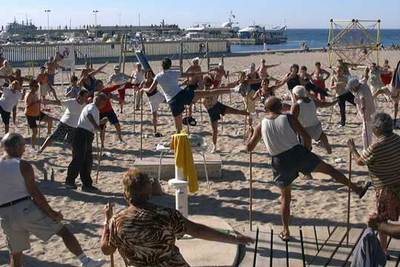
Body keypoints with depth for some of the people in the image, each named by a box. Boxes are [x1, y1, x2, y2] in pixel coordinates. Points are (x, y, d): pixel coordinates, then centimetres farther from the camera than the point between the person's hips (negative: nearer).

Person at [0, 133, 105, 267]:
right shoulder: (23, 166, -7)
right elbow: (35, 193, -12)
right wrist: (51, 213, -7)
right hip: (27, 209, -5)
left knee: (15, 254, 17)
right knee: (63, 231, 5)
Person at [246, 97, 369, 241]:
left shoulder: (260, 126, 5)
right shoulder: (288, 118, 0)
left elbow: (249, 147, 11)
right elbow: (306, 137, -4)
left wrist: (250, 133, 30)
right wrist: (306, 153, 13)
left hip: (280, 162, 2)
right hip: (297, 153, -2)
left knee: (285, 197, 17)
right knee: (329, 169, 16)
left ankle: (285, 232, 19)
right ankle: (356, 189, 19)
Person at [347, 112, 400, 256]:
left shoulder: (376, 147, -24)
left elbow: (360, 161, -8)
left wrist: (352, 148, 8)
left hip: (386, 188, -6)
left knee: (381, 220, 10)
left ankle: (383, 249, 20)